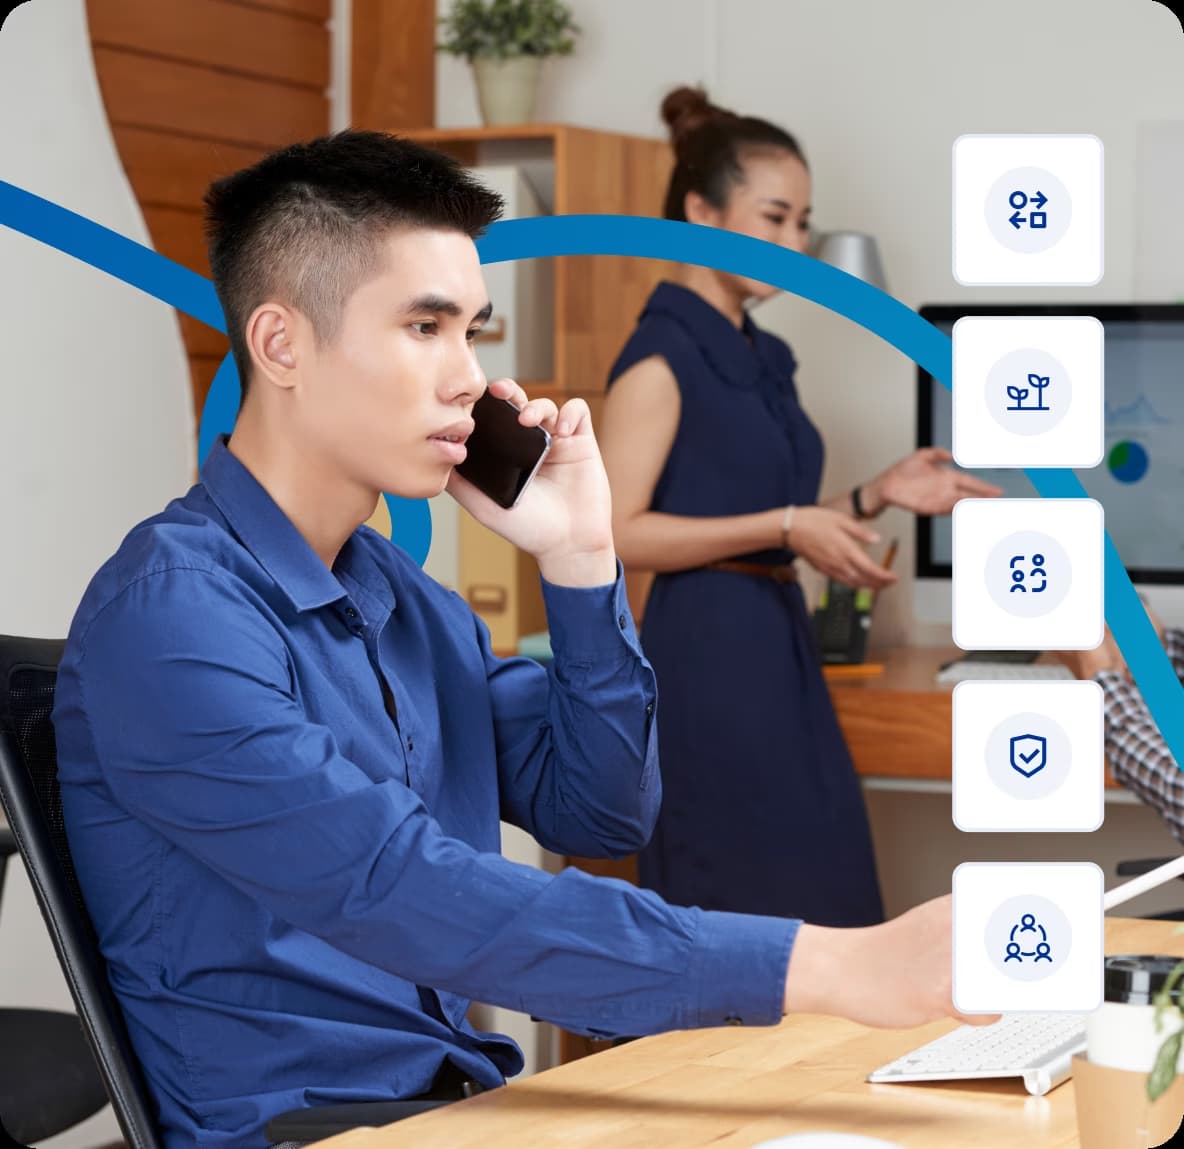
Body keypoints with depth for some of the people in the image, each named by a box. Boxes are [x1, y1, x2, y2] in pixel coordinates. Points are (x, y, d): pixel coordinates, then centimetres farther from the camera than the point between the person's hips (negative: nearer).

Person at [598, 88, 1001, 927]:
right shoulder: (663, 352, -10)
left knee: (813, 900, 10)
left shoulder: (764, 358, 15)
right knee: (735, 902, -4)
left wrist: (878, 496, 7)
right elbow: (616, 533, -17)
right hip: (709, 657, -9)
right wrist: (786, 525, -21)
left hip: (778, 650, 9)